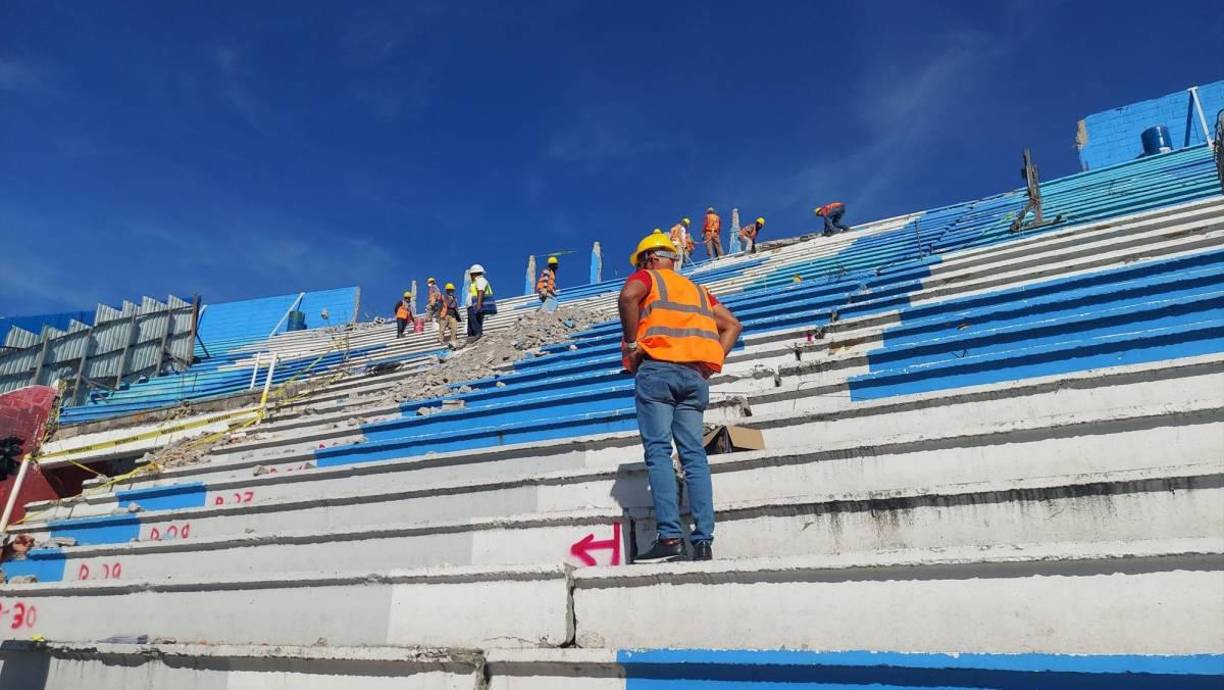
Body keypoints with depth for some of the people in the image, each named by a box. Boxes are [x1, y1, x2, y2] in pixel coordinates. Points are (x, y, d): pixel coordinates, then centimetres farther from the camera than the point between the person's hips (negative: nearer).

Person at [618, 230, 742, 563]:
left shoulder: (646, 277, 12)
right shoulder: (697, 289, 29)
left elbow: (628, 296, -13)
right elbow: (732, 325, 20)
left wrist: (632, 343, -5)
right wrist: (712, 363, 13)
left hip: (657, 368, -5)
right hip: (695, 374, 5)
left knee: (658, 451, -8)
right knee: (694, 454, 1)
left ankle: (669, 536, -18)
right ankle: (703, 542, -5)